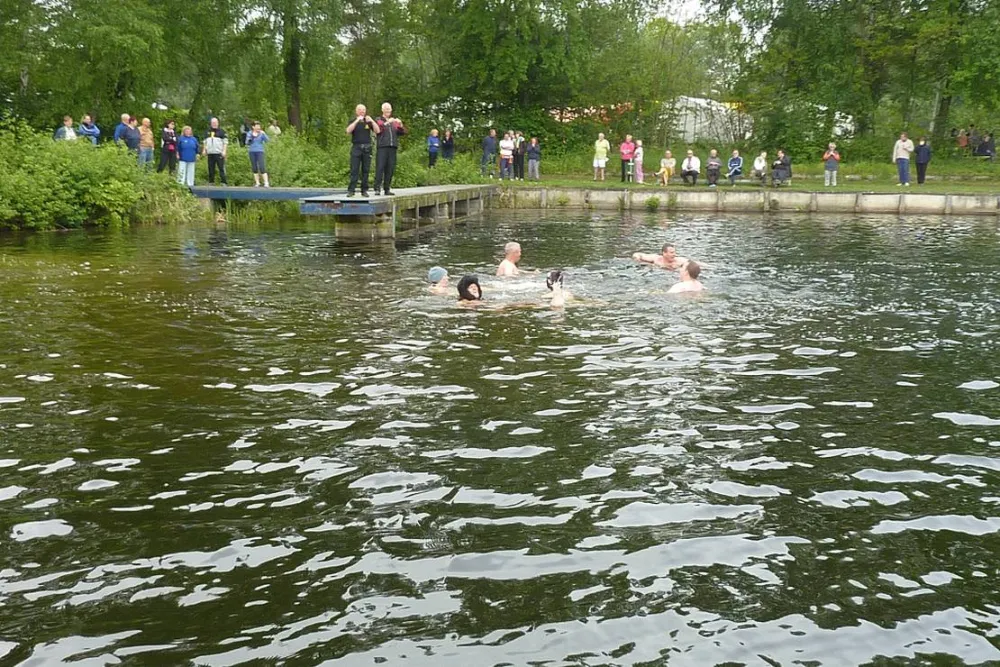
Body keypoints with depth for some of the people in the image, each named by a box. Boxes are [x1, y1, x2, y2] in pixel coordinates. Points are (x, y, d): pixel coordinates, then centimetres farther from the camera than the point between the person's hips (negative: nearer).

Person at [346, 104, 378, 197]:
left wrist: (371, 121, -11)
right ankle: (351, 190, -9)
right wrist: (357, 120, -16)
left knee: (366, 170, 2)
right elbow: (348, 131, -11)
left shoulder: (368, 121, 13)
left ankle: (364, 190, 6)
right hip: (356, 147, -2)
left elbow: (377, 131, 1)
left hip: (367, 147, 2)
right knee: (354, 170, -8)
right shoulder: (353, 122, 8)